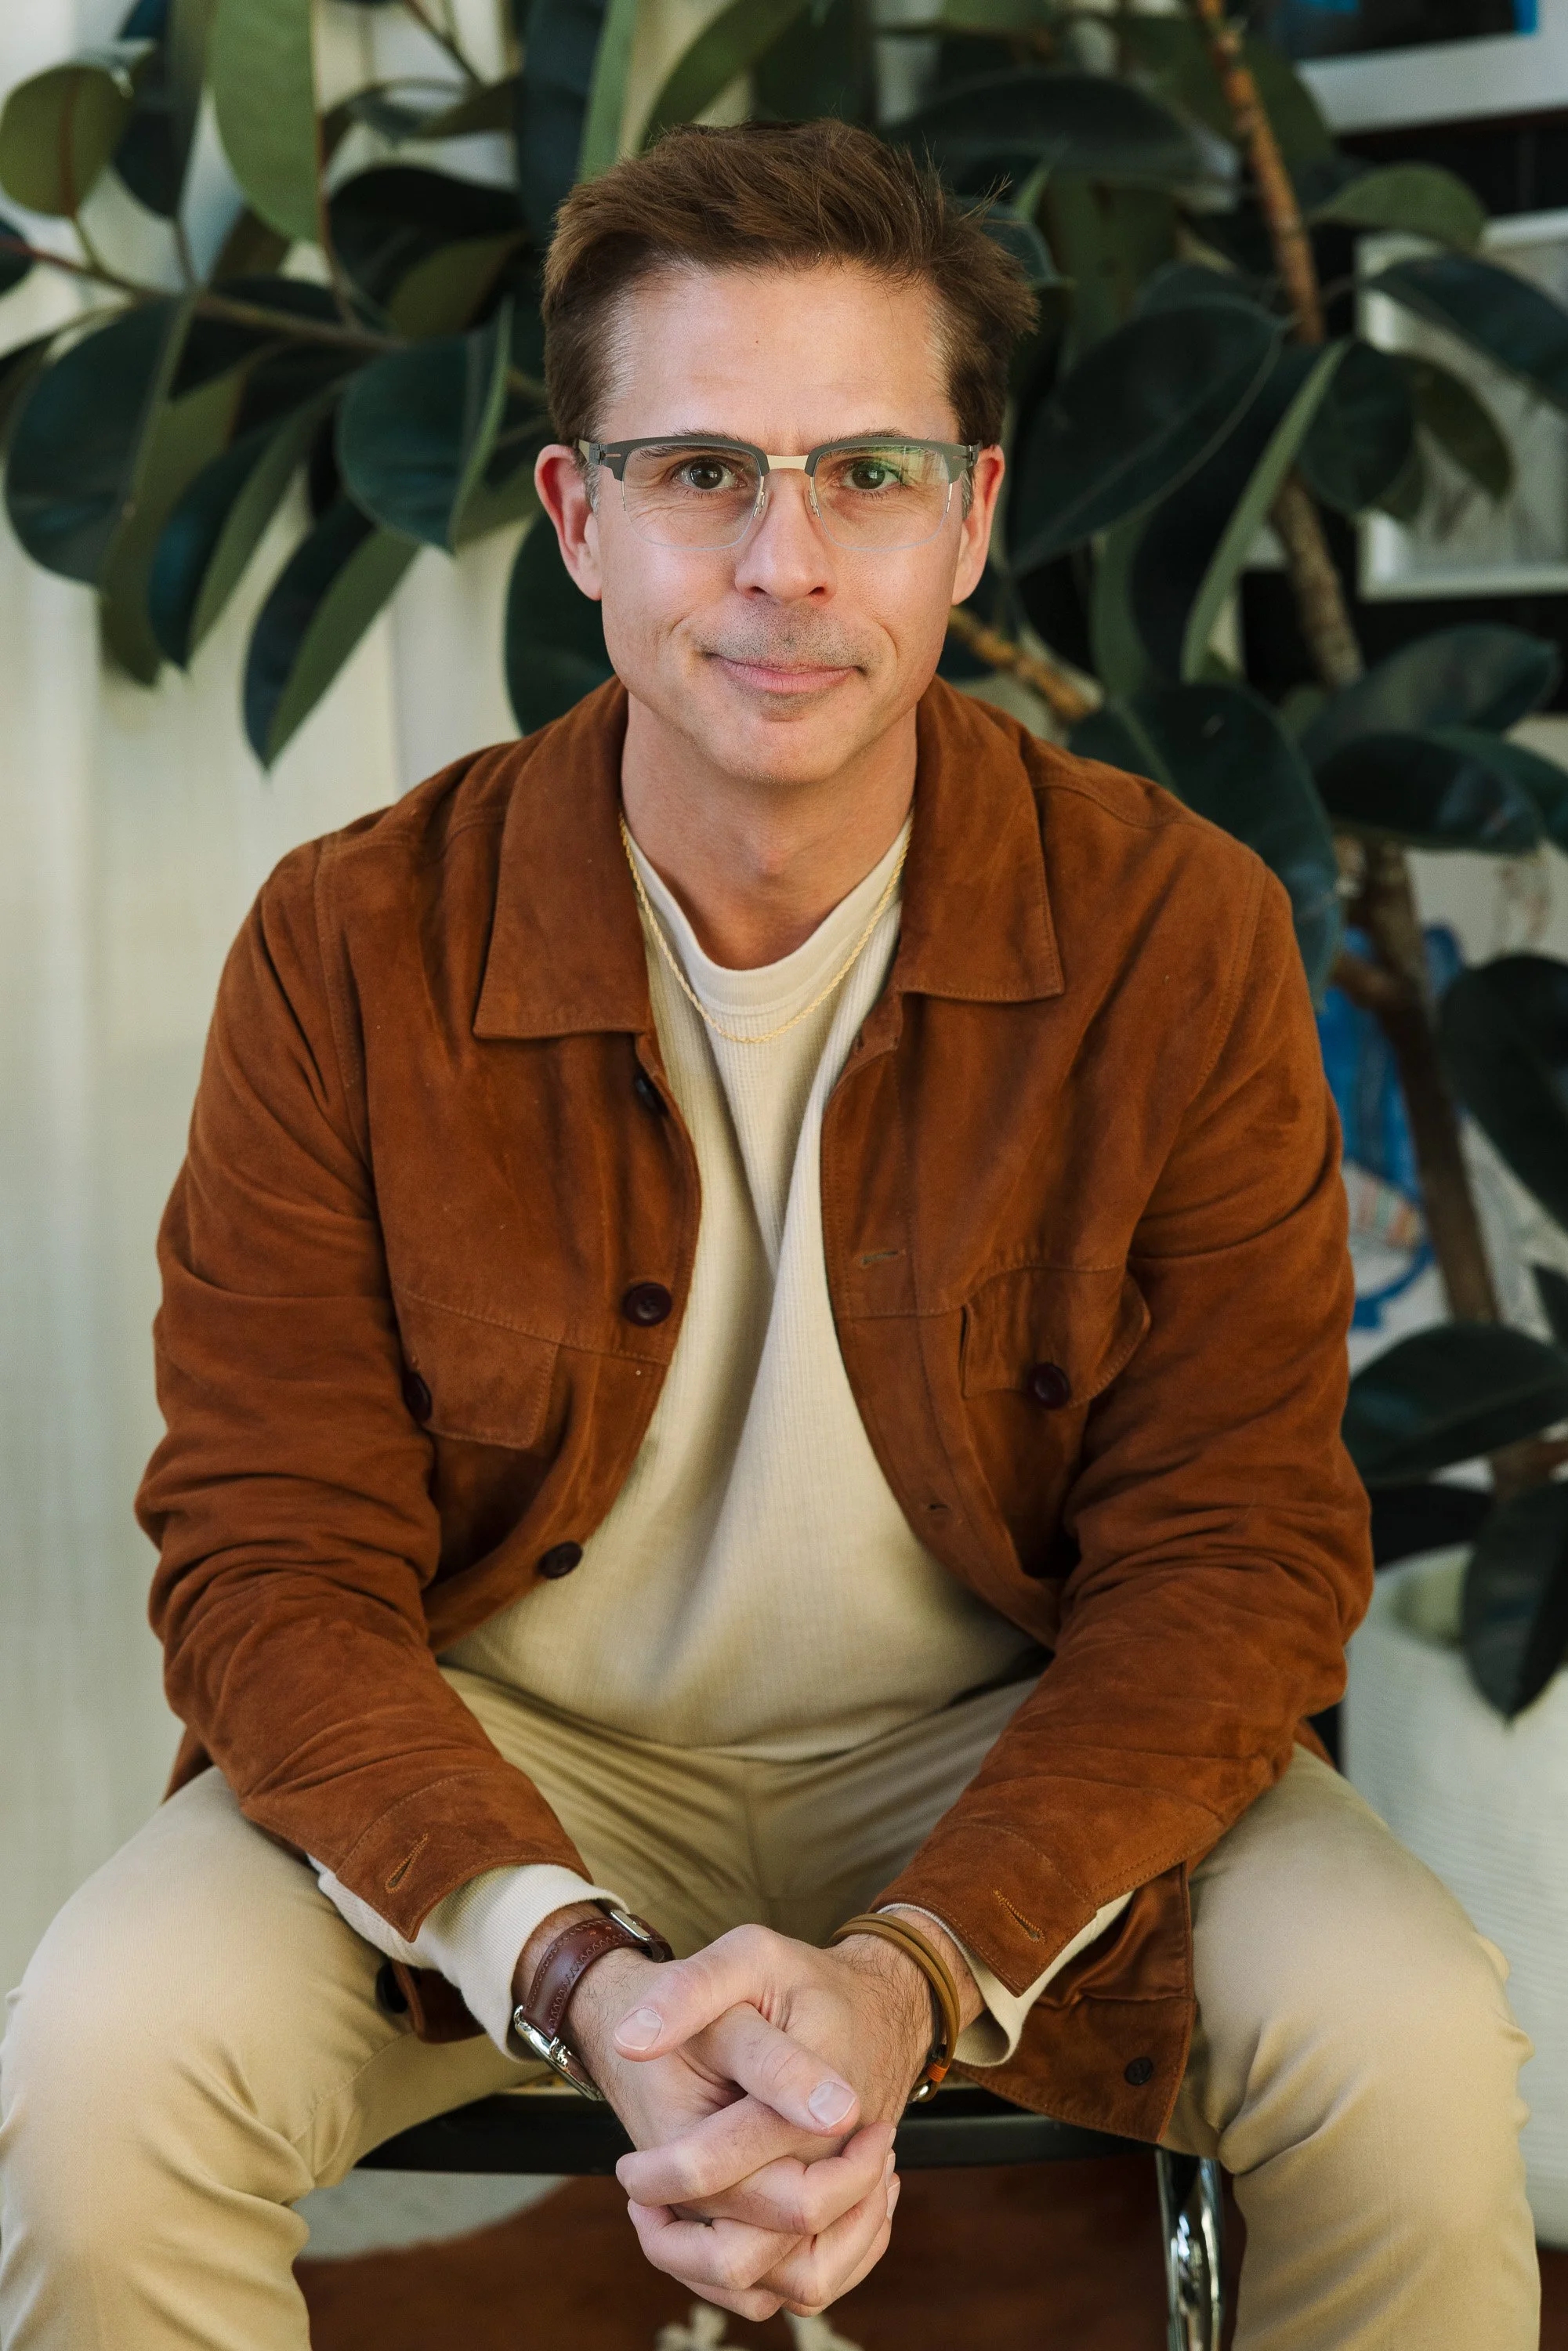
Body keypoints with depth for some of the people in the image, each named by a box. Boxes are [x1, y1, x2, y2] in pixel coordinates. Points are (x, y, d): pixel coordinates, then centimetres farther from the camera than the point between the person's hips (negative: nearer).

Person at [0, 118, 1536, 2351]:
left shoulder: (1180, 935, -11)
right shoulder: (351, 954, -12)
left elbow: (1234, 1551, -11)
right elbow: (272, 1558, -12)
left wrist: (917, 1972, -28)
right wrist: (579, 1977, -30)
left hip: (1014, 1749, 1)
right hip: (503, 1755, 0)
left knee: (1412, 2057, -25)